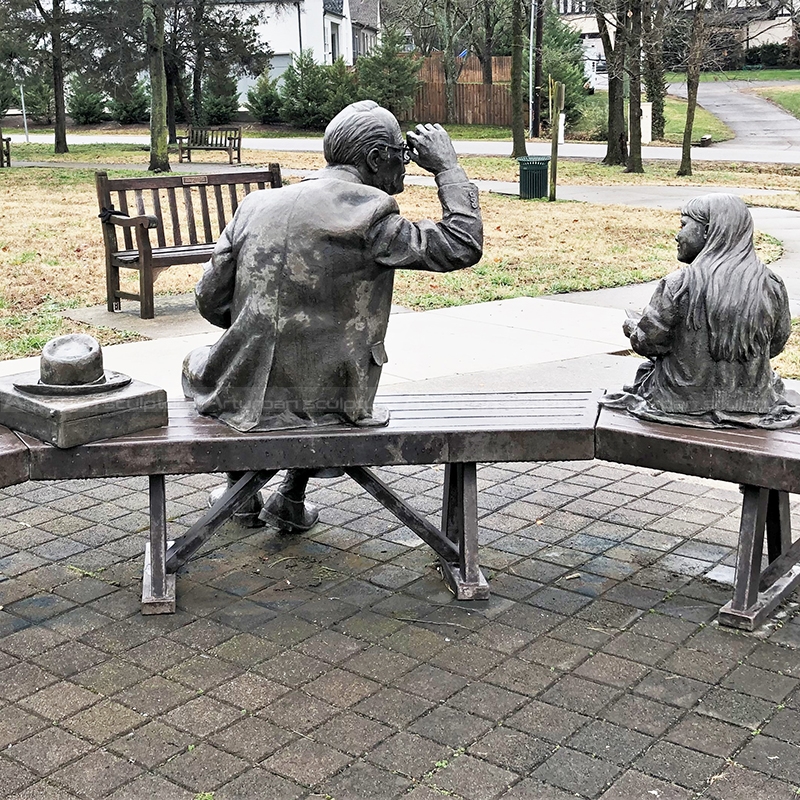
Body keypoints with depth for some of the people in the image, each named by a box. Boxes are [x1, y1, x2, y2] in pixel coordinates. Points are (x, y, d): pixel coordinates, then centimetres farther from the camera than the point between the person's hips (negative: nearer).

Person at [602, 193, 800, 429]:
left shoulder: (678, 285, -20)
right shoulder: (772, 286, -9)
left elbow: (646, 343, -11)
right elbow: (775, 345, 4)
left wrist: (632, 327, 12)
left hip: (683, 402, -2)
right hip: (753, 402, 3)